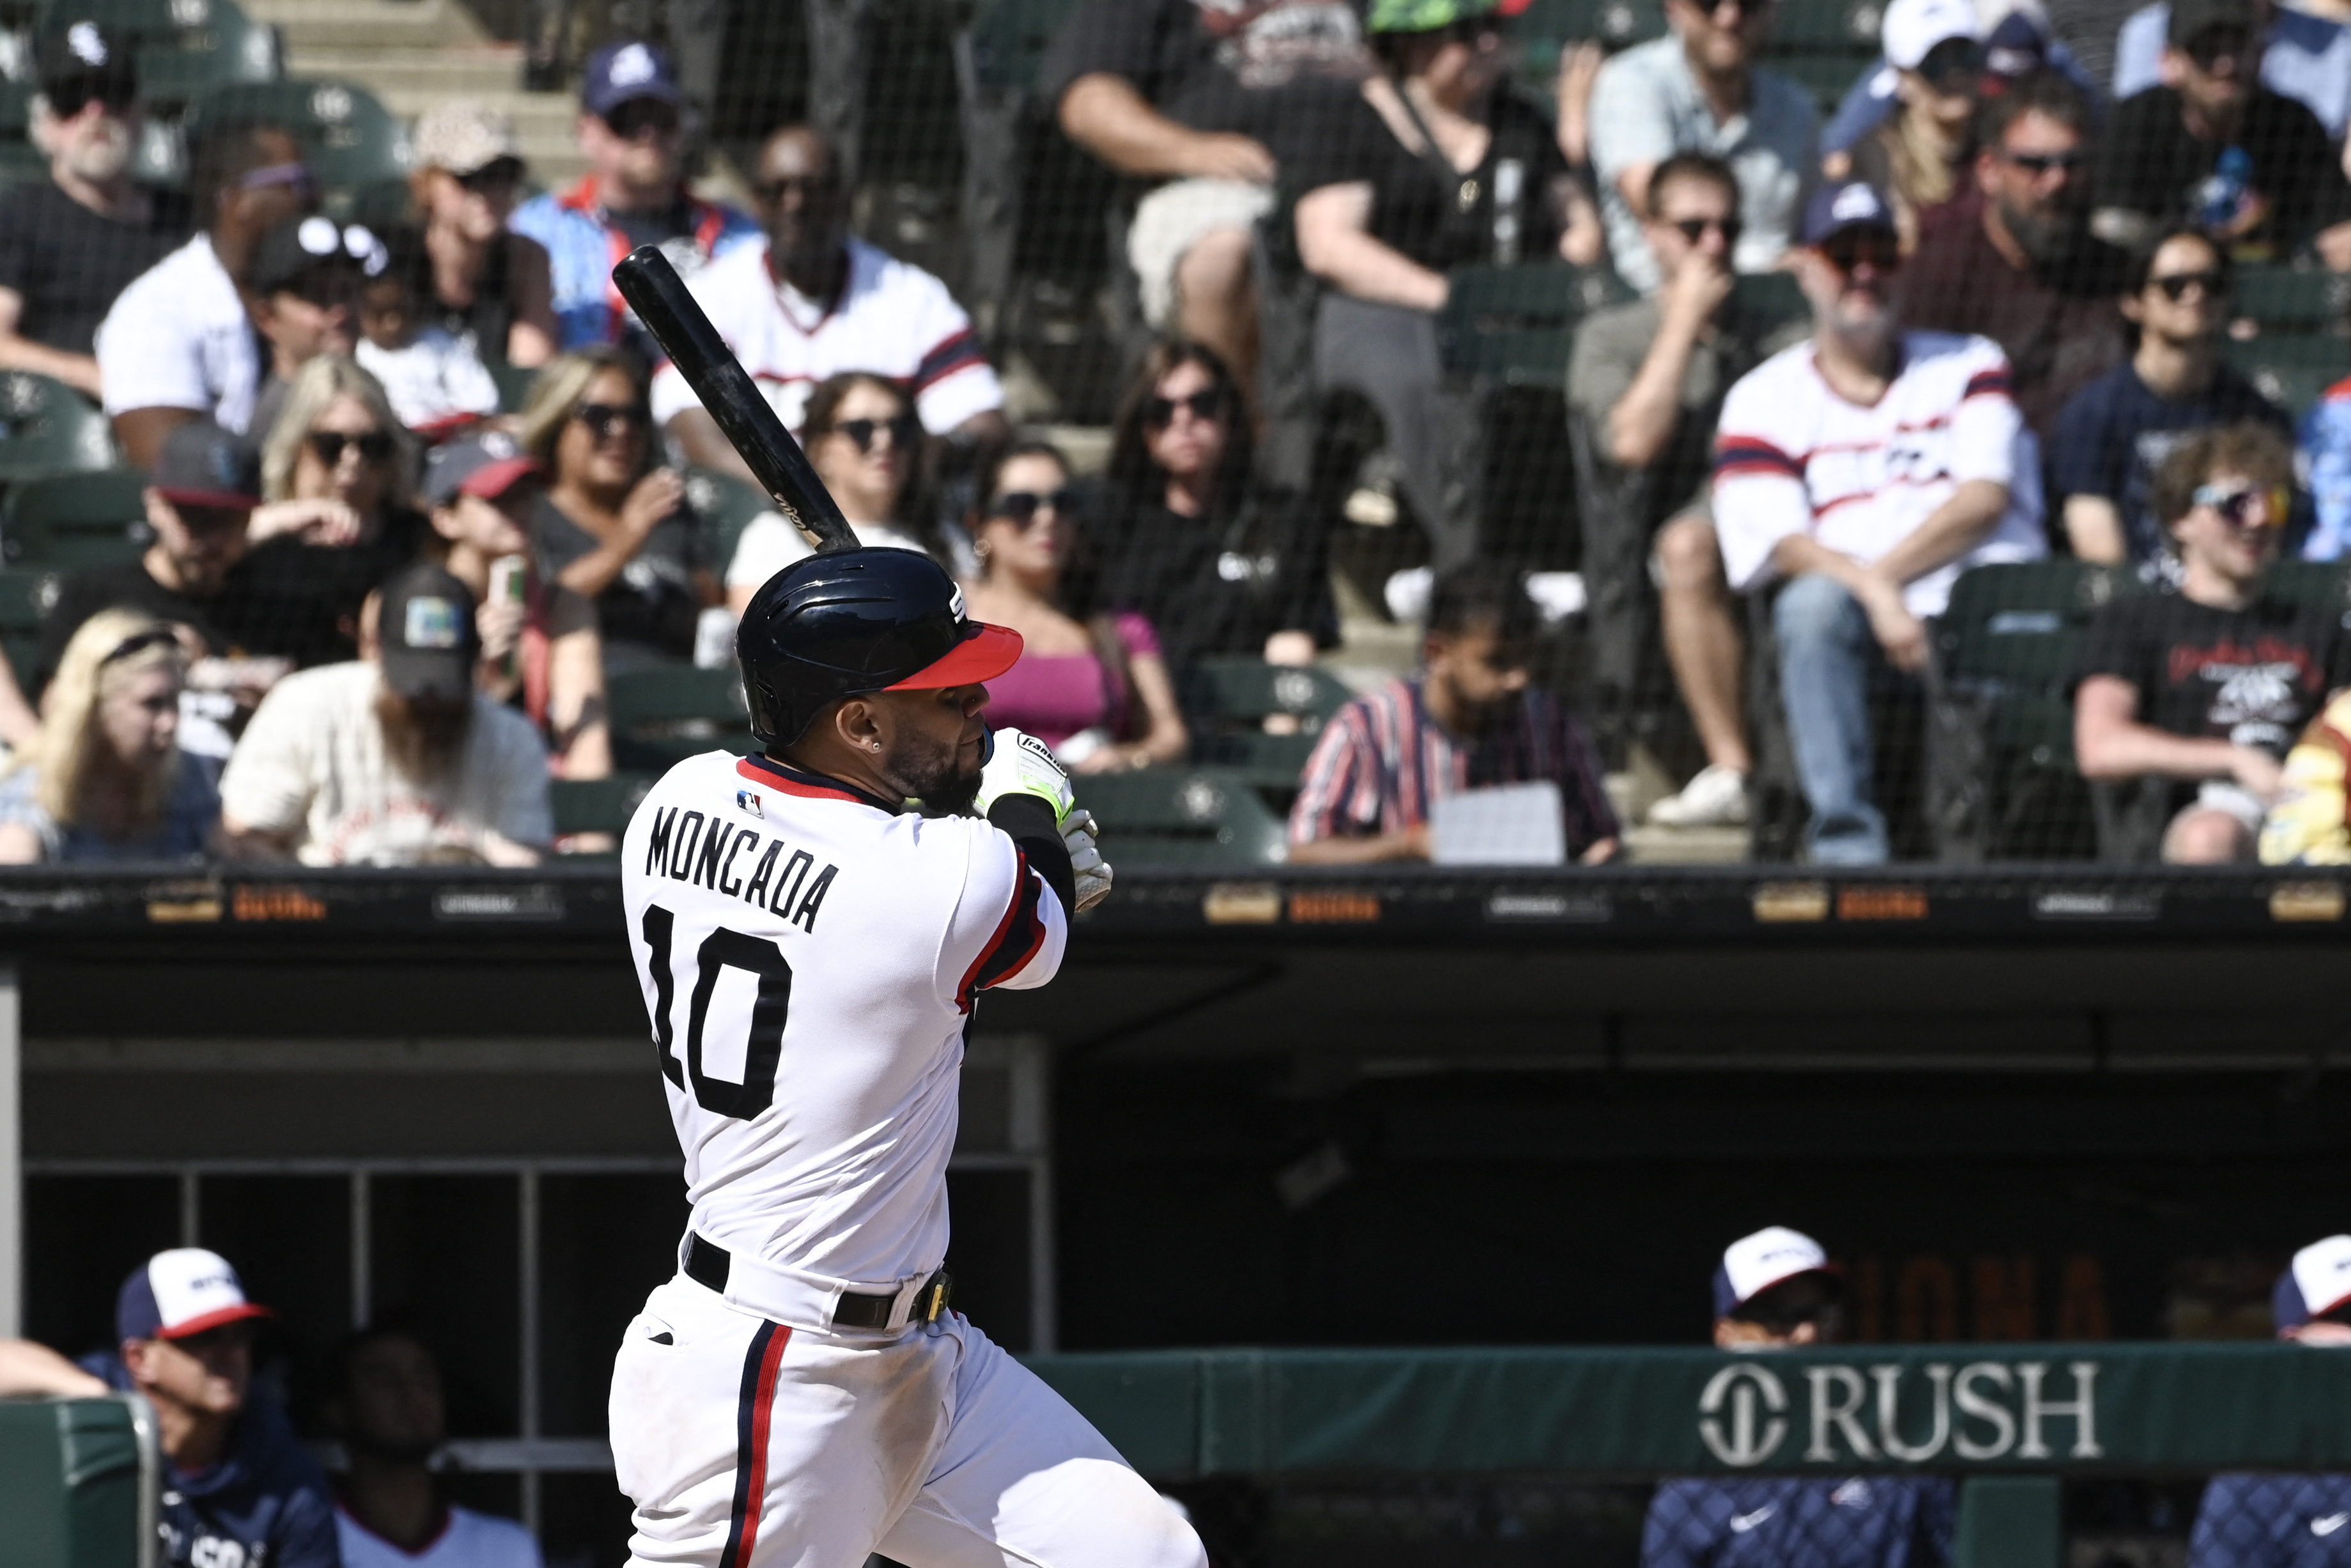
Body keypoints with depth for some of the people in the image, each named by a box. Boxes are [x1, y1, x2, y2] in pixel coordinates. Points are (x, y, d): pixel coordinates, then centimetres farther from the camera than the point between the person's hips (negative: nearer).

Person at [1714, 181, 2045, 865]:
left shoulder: (1967, 368, 18)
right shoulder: (1765, 399, 14)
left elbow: (1985, 499, 2)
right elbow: (1779, 545, -2)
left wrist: (1883, 573, -11)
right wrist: (1875, 595, -21)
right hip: (1859, 624, 0)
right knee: (1812, 599, -34)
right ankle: (1847, 842, -38)